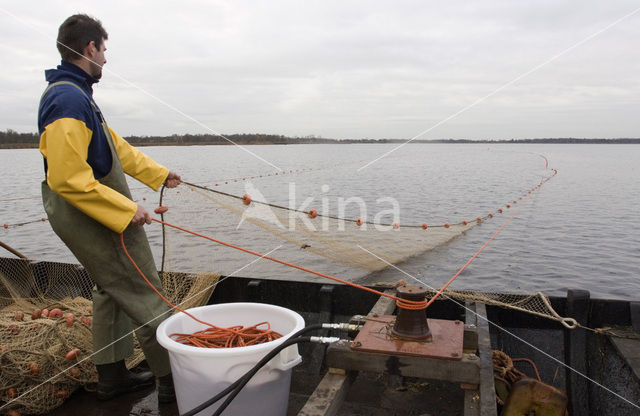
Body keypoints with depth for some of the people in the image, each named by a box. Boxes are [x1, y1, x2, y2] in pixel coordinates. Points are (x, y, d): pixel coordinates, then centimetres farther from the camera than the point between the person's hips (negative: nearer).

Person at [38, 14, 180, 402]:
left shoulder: (76, 94, 11)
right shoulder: (70, 100, -22)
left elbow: (115, 145, 19)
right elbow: (68, 179, -28)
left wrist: (158, 173, 25)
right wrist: (126, 210, -25)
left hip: (91, 215, 11)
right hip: (93, 215, -11)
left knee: (111, 291, 19)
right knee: (146, 297, -2)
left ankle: (112, 376, 31)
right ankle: (172, 380, 9)